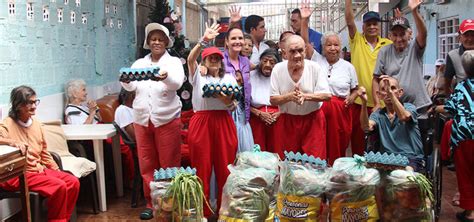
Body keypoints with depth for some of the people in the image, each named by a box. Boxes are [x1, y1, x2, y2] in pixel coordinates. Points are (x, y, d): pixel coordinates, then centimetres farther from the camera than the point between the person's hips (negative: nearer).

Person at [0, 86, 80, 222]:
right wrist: (13, 142, -42)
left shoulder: (36, 124, 9)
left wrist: (57, 171, 13)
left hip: (40, 170, 7)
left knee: (73, 182, -10)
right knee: (59, 186, -25)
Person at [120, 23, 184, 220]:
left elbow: (177, 83, -16)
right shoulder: (139, 63, 13)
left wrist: (166, 77, -38)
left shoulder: (174, 62, 3)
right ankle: (151, 202, 19)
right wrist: (125, 80, -24)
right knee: (146, 165, 8)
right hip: (142, 120, 3)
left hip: (167, 120, -3)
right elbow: (131, 87, -1)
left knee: (169, 164, 2)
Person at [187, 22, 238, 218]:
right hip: (201, 124, -1)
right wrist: (204, 40, -23)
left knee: (225, 168, 2)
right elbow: (190, 59, -11)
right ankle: (203, 211, 12)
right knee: (202, 168, 1)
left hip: (224, 124, 2)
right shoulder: (198, 76, 9)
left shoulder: (229, 79, 15)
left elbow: (234, 106, 10)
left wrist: (226, 100, -13)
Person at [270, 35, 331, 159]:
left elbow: (327, 95, -7)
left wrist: (305, 96, -22)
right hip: (288, 121, 1)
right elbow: (273, 100, -3)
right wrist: (289, 96, -23)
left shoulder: (315, 68, -6)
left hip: (313, 120, -1)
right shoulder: (278, 69, -4)